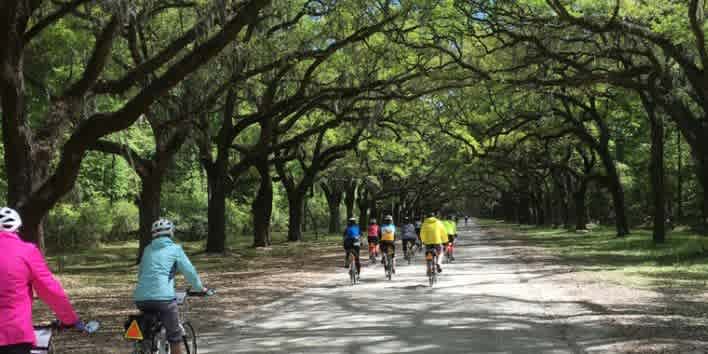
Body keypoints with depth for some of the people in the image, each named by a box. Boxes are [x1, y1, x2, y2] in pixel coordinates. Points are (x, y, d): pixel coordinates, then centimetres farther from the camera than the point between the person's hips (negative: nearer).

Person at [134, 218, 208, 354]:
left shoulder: (148, 249, 20)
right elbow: (190, 272, 7)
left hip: (141, 297, 5)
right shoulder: (175, 249, 6)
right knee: (175, 336, 10)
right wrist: (200, 288, 23)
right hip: (163, 297, -5)